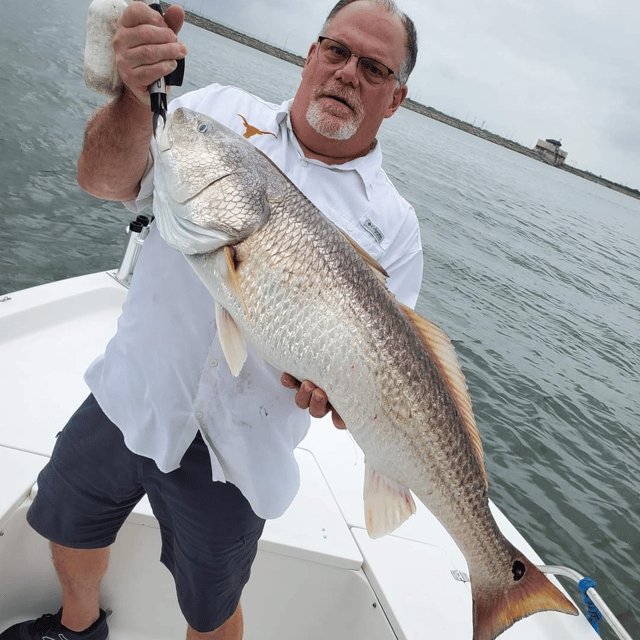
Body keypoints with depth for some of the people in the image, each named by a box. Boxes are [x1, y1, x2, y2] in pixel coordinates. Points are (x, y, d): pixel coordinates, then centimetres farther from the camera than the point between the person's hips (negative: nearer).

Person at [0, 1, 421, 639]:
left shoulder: (393, 226, -7)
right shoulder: (223, 112, -1)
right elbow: (104, 179, -11)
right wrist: (137, 94, -29)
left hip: (233, 455, -2)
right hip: (126, 398, 3)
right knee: (67, 526, 27)